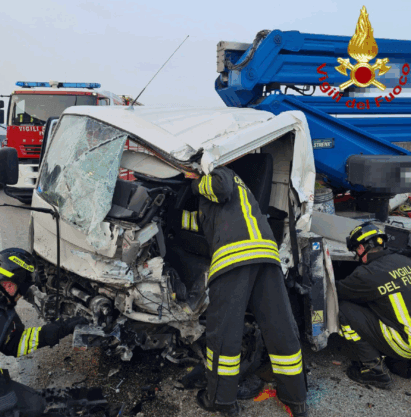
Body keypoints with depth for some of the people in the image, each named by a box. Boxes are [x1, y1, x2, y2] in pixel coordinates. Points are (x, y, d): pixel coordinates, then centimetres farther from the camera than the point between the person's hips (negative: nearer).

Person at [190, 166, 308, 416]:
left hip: (233, 255, -8)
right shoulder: (238, 186, 41)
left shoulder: (220, 174, 20)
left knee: (223, 329, 2)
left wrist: (199, 185, 12)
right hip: (267, 253, 8)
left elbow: (222, 186, -6)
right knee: (280, 327, 9)